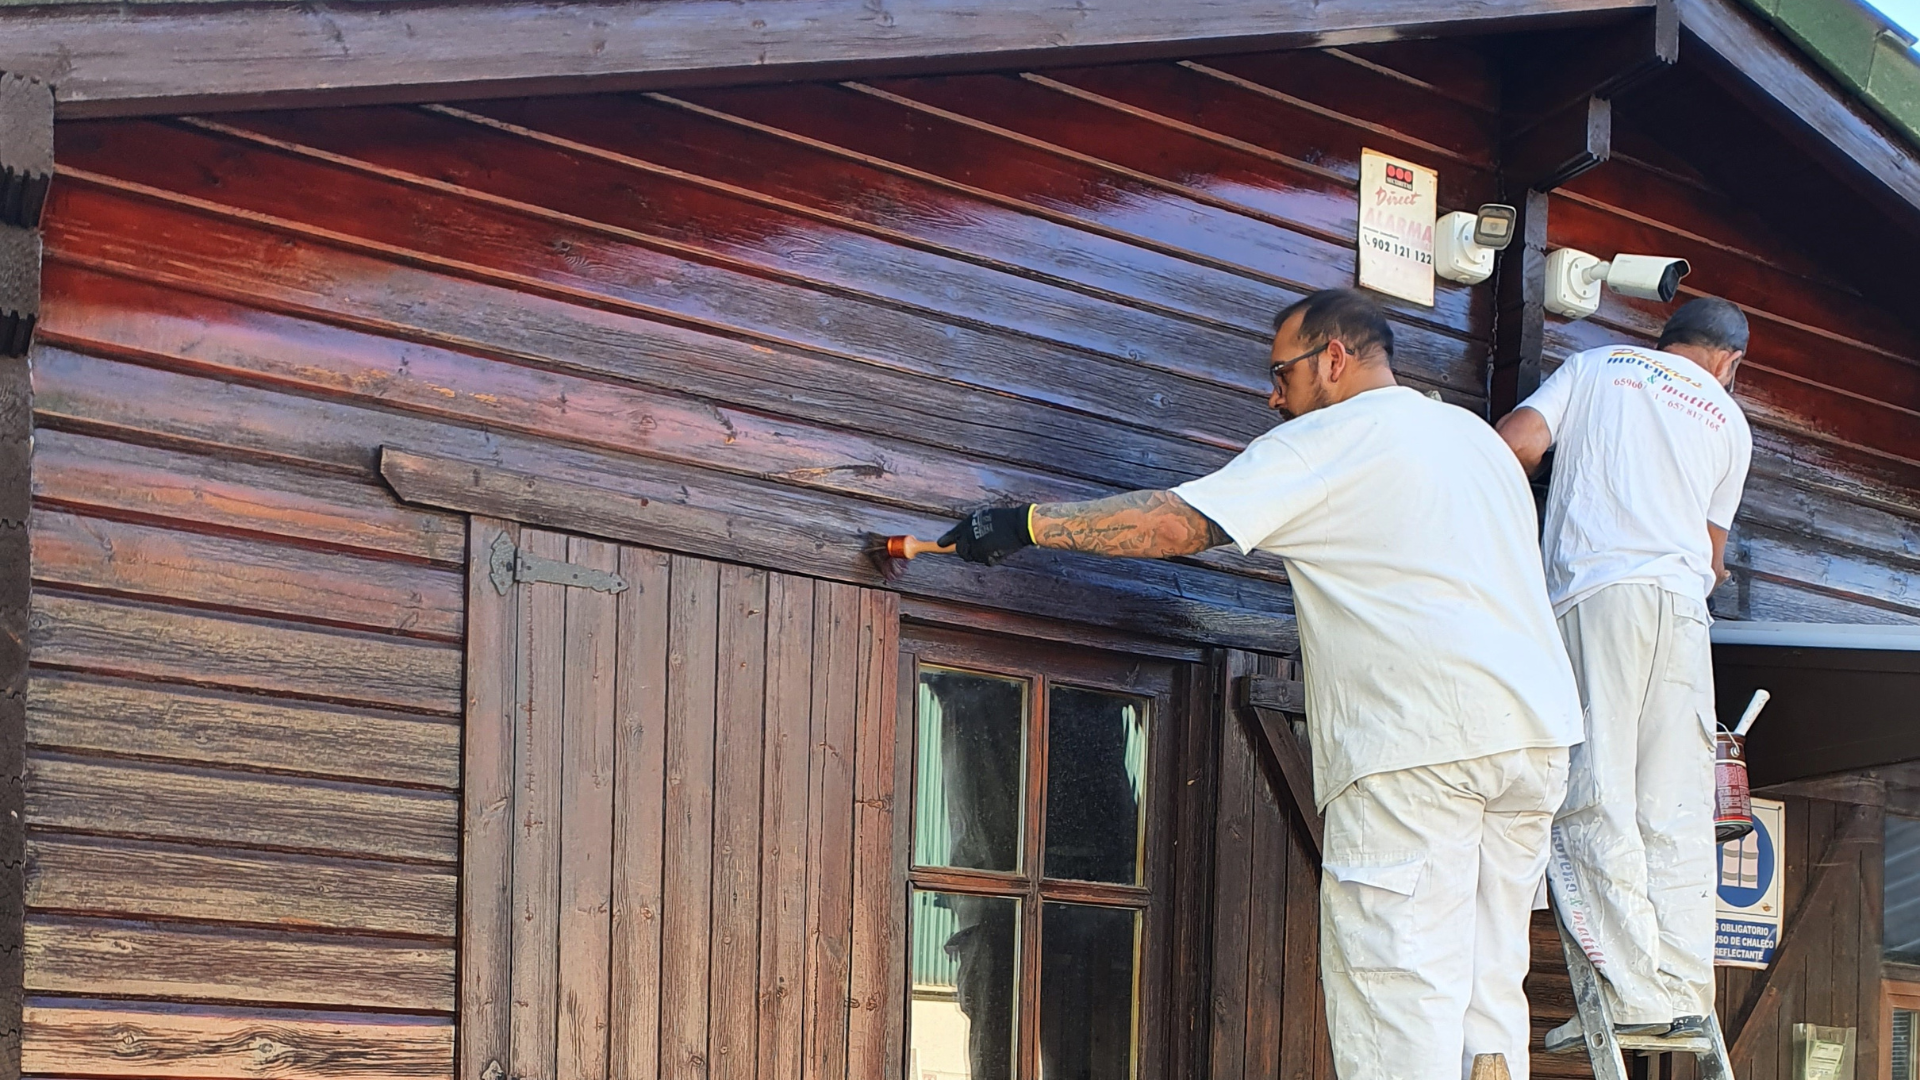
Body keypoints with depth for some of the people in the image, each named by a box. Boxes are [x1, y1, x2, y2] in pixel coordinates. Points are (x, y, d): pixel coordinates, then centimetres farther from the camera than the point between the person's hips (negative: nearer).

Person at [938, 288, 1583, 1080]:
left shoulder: (1329, 441, 0)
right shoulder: (1476, 435, 24)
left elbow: (1176, 523, -5)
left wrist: (1026, 524, 1)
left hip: (1420, 737, -8)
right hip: (1536, 729, 8)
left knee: (1398, 982, -9)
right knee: (1487, 981, 8)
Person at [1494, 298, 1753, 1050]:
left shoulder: (1594, 367, 16)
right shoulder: (1728, 419, 22)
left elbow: (1516, 442, 2)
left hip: (1592, 591, -3)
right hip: (1681, 599, 3)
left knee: (1596, 797, -7)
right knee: (1676, 808, 3)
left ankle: (1631, 989, -15)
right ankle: (1685, 992, -2)